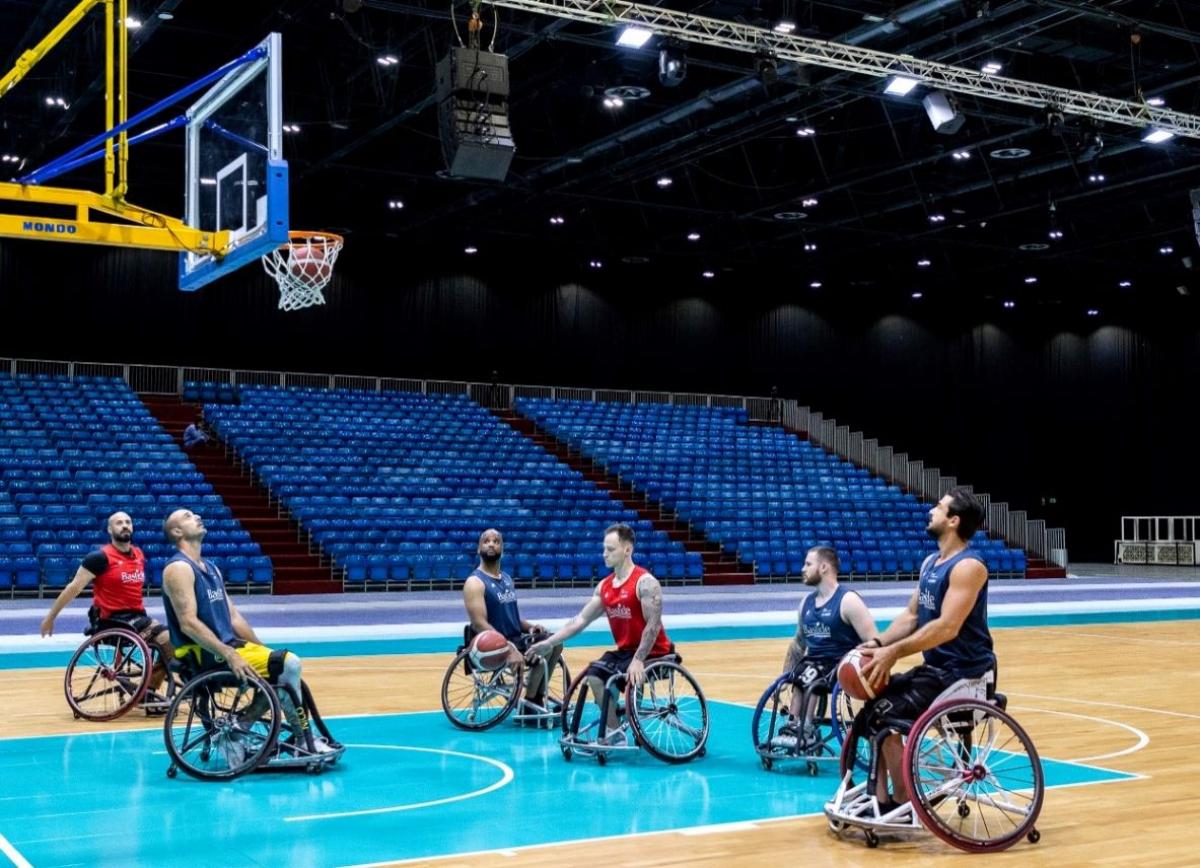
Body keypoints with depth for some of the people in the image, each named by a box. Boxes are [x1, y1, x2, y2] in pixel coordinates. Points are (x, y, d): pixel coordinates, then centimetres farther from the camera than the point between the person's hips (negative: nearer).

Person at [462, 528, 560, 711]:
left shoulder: (507, 578, 15)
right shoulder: (475, 582, -12)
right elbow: (479, 624, -22)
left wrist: (529, 626, 2)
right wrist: (508, 647, -32)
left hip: (515, 639, 8)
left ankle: (538, 696, 7)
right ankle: (529, 703, -11)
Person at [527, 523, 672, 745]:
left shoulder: (645, 582, -18)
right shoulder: (604, 586, 6)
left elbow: (653, 625, -23)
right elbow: (580, 620, 7)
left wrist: (638, 660, -31)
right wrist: (548, 643, 1)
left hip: (653, 653, -8)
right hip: (625, 651, 8)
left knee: (630, 677, -27)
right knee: (593, 675, -5)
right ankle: (613, 731, 3)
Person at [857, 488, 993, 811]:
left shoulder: (968, 566, -19)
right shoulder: (930, 562, 12)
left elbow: (947, 627, -28)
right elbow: (911, 616, 14)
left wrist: (894, 652, -27)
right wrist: (879, 643, -3)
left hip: (963, 673, -10)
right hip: (936, 667, 10)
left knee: (887, 716, -16)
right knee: (874, 704, 8)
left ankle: (903, 805, -3)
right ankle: (881, 798, 13)